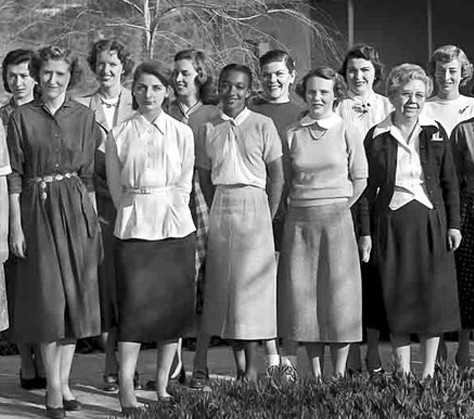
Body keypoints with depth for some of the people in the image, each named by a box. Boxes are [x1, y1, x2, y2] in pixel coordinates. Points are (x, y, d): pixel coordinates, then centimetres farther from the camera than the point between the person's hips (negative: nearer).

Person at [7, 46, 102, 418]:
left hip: (75, 207, 2)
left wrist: (95, 220, 4)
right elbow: (15, 175, -2)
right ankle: (53, 385, 8)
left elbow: (88, 174, 7)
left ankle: (64, 380, 15)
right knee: (46, 296, -1)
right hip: (38, 208, -2)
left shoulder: (84, 117, 5)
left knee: (75, 294, 4)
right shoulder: (22, 117, -1)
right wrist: (16, 225, -6)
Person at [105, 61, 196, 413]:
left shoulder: (182, 133, 5)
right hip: (134, 229, -1)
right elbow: (116, 189, 7)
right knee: (134, 307, -8)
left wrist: (165, 212, 0)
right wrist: (137, 213, 1)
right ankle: (126, 392, -9)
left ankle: (163, 387, 13)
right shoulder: (118, 136, 5)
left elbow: (184, 186, 6)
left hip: (175, 228, 1)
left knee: (173, 306, 3)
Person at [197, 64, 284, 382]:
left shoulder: (262, 125, 0)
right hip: (220, 207, 3)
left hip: (253, 203, -3)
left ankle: (252, 365, 0)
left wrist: (268, 217, -5)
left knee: (250, 282, -5)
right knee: (224, 281, 2)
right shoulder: (209, 129, 8)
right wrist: (214, 212, 2)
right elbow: (205, 176, 11)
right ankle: (239, 366, 8)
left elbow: (277, 175, 0)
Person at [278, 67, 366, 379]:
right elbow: (285, 179, 13)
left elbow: (360, 180, 5)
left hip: (336, 219, -2)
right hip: (299, 221, 2)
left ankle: (340, 373, 7)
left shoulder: (347, 133, 1)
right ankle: (315, 373, 12)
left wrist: (335, 207, 4)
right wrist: (308, 205, 6)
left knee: (338, 292, -1)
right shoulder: (292, 134, 6)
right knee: (302, 295, 3)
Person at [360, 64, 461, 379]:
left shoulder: (435, 133, 5)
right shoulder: (377, 137, 1)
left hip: (430, 221, 1)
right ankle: (403, 370, 11)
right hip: (391, 222, -1)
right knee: (397, 297, 2)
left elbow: (449, 182, 8)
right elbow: (367, 187, 3)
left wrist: (453, 224, 1)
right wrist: (366, 232, -1)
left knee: (433, 295, 2)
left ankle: (429, 371, 11)